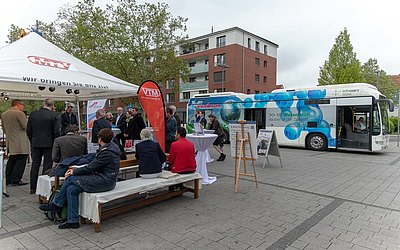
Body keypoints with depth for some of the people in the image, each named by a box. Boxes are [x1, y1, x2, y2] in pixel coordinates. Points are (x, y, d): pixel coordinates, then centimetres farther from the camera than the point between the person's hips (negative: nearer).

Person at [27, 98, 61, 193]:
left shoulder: (33, 114, 2)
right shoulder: (55, 115, -10)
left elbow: (28, 130, 5)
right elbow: (57, 132, -13)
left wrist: (32, 141, 16)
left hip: (36, 144, 4)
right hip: (49, 144, -3)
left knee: (35, 166, 12)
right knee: (47, 166, 4)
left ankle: (33, 188, 18)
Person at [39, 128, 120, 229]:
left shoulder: (107, 152, -21)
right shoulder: (110, 146, 10)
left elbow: (90, 167, -16)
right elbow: (93, 164, 13)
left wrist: (74, 172, -2)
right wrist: (76, 168, 6)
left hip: (105, 182, -9)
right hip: (102, 177, 9)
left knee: (71, 178, -7)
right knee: (71, 189, 1)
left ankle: (56, 204, 13)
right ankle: (72, 221, 9)